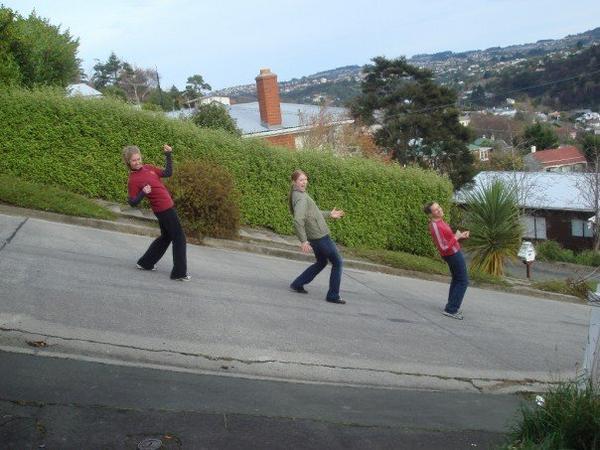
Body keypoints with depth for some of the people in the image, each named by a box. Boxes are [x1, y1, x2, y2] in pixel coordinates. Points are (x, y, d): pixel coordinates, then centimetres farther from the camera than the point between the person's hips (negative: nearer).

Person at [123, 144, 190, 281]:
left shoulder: (148, 168, 7)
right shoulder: (133, 180, -14)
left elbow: (167, 173, 14)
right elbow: (133, 203, -12)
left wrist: (168, 155, 7)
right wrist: (143, 193, -29)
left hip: (167, 206, 9)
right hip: (164, 209, -9)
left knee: (166, 236, 23)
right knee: (179, 237, -3)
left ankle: (145, 263, 33)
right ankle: (179, 273, 2)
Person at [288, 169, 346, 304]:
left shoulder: (300, 194, 10)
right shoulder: (301, 198, -21)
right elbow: (298, 220, -33)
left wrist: (329, 214, 28)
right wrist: (303, 241, -32)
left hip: (314, 237, 10)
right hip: (320, 236, -10)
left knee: (321, 263, 26)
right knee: (337, 262, 3)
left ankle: (297, 284, 26)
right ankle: (333, 295, 7)